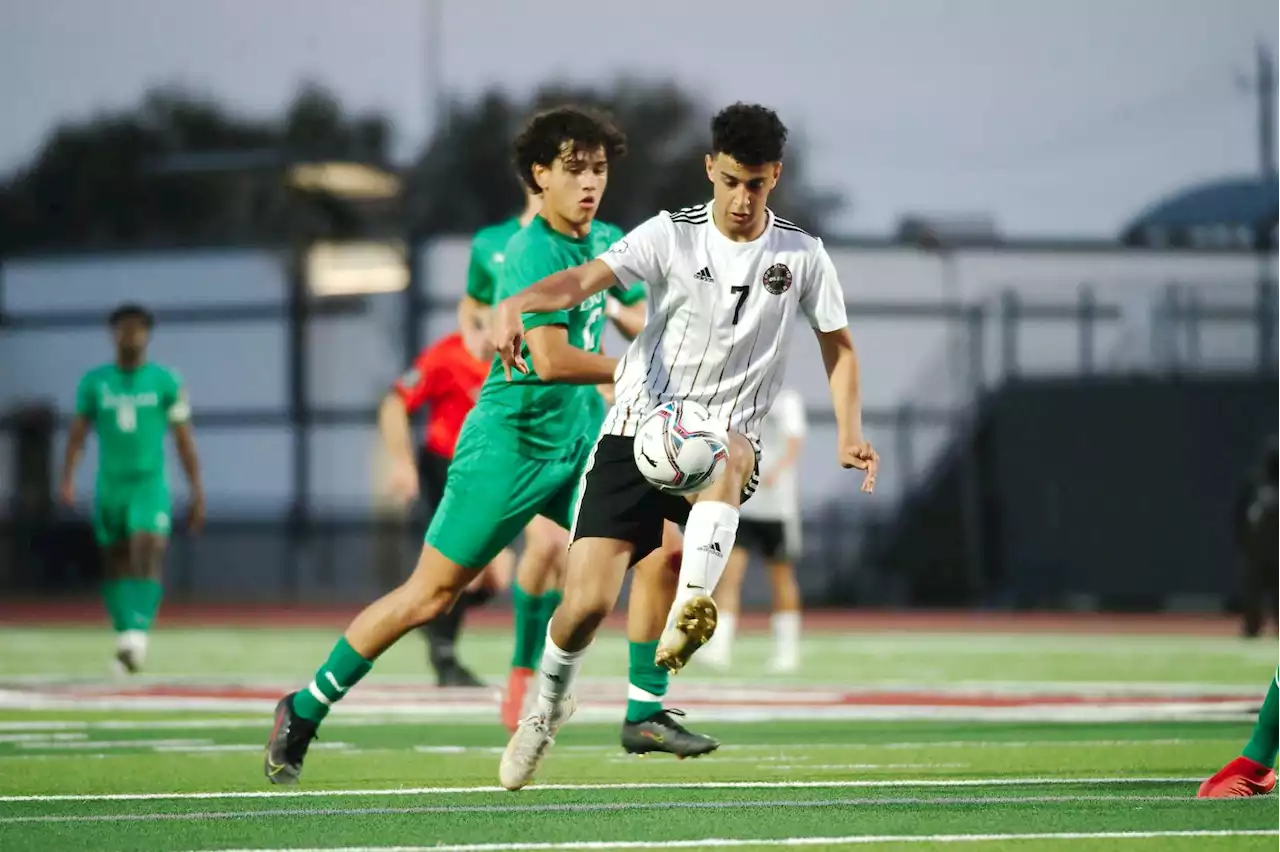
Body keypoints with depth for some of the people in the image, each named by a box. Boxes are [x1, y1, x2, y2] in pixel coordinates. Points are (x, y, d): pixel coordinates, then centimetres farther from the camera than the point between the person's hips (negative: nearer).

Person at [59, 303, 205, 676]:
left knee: (147, 556, -20)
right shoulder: (94, 382, 5)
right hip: (109, 487, 3)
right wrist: (67, 479, -9)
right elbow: (78, 434, 6)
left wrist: (197, 492, 2)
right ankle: (126, 639, 13)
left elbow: (184, 440, 5)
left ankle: (137, 635, -30)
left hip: (149, 485, -3)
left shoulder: (165, 381, 1)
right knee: (116, 566, 5)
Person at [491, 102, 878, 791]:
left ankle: (688, 615, -53)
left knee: (729, 455, -40)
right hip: (636, 430, 0)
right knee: (586, 600, -9)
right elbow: (586, 279, -18)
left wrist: (849, 433, -1)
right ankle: (547, 704, 22)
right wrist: (516, 303, -39)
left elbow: (838, 346, 15)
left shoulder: (802, 256, 3)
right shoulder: (671, 236, -3)